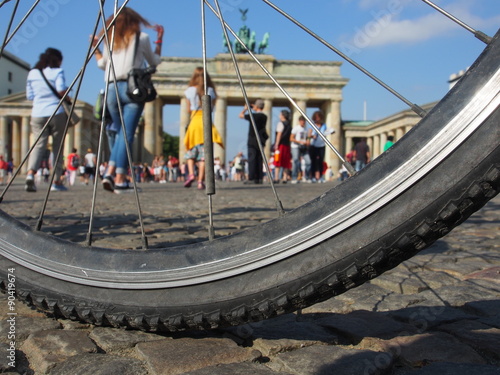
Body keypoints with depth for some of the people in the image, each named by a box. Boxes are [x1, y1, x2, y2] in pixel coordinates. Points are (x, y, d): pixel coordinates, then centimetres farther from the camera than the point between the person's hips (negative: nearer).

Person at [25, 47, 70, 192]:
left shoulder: (32, 73, 14)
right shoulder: (57, 72, 0)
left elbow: (29, 96, 16)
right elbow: (61, 90, -15)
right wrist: (67, 94, 7)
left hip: (37, 114, 4)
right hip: (57, 113, -3)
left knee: (39, 144, -1)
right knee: (58, 147, 5)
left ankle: (31, 173, -27)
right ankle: (56, 182, 6)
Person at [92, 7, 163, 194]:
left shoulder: (110, 40, 15)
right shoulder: (141, 37, 7)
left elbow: (102, 64, 22)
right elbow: (154, 61, 17)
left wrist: (95, 47, 36)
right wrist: (159, 40, 26)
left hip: (112, 89, 4)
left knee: (121, 133, 15)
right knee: (127, 134, -8)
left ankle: (110, 172, 2)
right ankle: (120, 179, -13)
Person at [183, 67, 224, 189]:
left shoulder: (189, 90, 3)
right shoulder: (210, 90, 3)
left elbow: (189, 109, 9)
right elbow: (212, 107, 6)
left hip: (194, 120, 0)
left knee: (191, 151, 14)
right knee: (204, 153, 0)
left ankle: (191, 174, -6)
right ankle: (200, 181, -5)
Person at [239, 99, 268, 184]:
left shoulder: (253, 116, -13)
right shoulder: (264, 116, 5)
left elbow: (241, 115, -1)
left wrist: (245, 109, 15)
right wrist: (254, 110, 22)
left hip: (252, 140, -6)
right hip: (261, 141, 6)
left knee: (252, 159, -5)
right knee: (259, 160, 9)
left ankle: (251, 178, -8)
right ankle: (259, 178, 9)